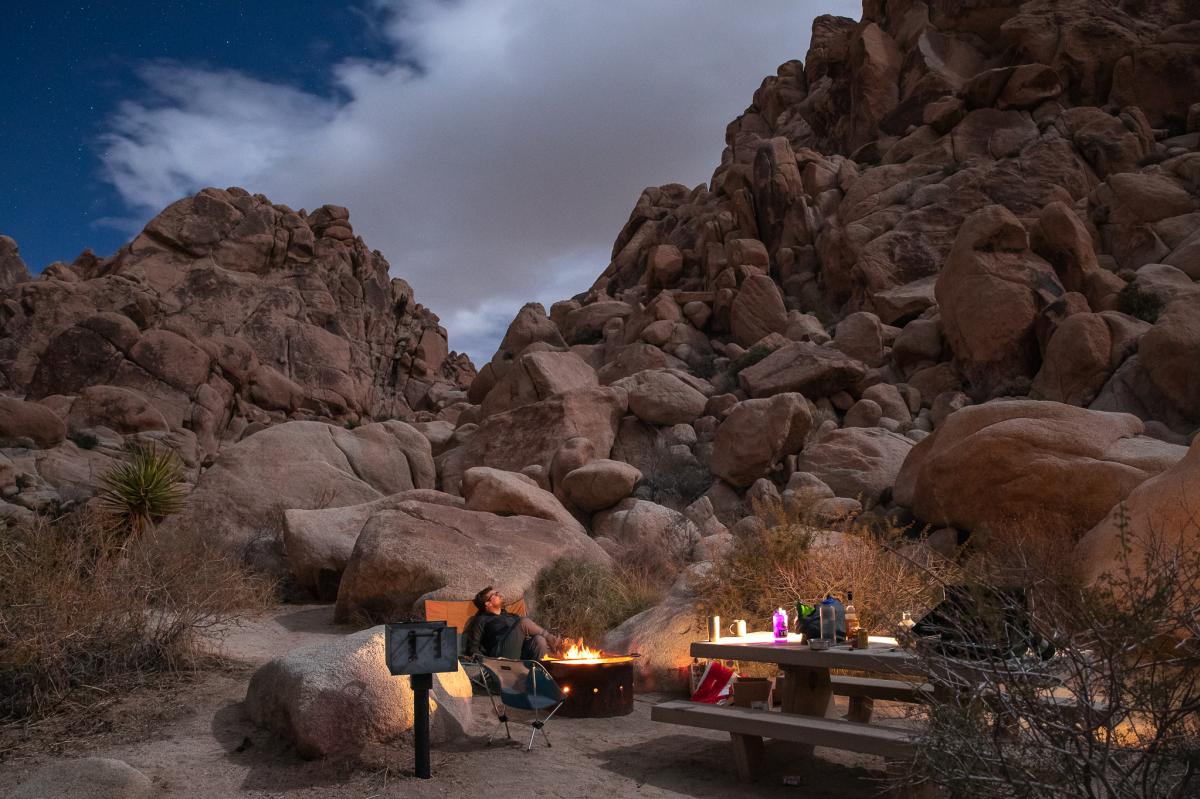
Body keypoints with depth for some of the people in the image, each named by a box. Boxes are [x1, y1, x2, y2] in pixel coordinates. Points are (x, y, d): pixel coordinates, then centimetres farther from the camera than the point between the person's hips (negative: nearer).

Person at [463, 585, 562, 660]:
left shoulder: (511, 616, 33)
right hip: (502, 655, -5)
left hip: (522, 655, 5)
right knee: (524, 621, -21)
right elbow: (473, 647, 9)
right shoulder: (482, 620, 18)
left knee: (539, 639, -28)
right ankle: (554, 641, -9)